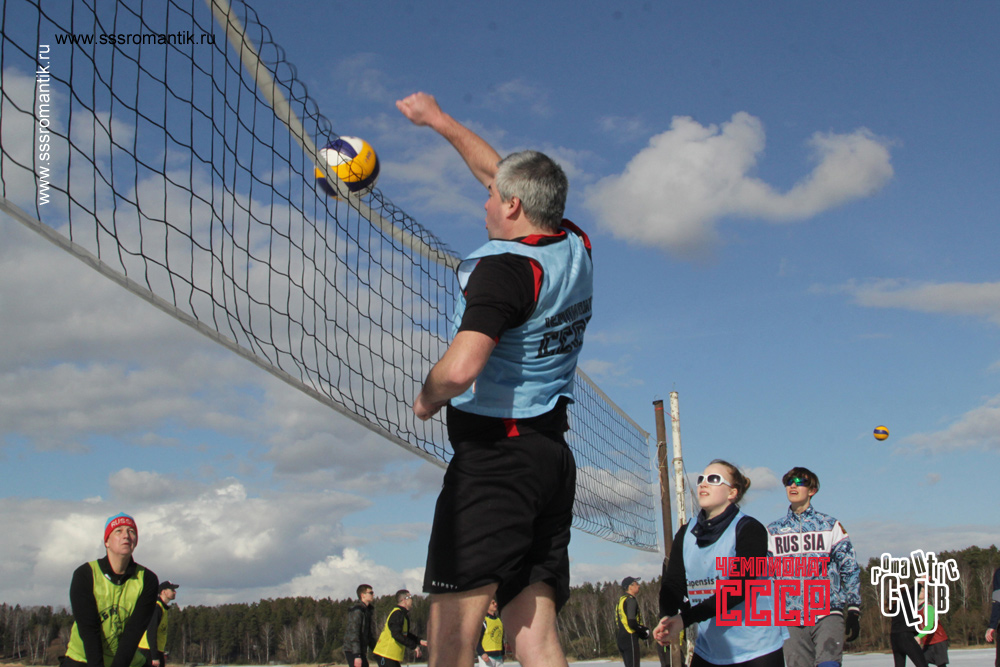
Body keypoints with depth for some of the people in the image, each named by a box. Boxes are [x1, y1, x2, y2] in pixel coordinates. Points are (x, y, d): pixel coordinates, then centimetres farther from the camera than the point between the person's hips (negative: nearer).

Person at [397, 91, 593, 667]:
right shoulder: (576, 248, 11)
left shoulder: (505, 265, -13)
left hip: (494, 454, -8)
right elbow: (504, 171, 26)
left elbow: (462, 368, -25)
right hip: (554, 453, 8)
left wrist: (428, 399, -3)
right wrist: (439, 120, 37)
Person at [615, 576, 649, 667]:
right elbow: (632, 623, -20)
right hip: (630, 638, -9)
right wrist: (644, 631, -3)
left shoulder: (620, 600, 18)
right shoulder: (631, 600, -11)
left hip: (620, 639, 9)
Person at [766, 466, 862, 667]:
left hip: (828, 613, -2)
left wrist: (854, 611, 2)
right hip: (791, 618, 2)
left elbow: (850, 569, 7)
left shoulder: (830, 525, 6)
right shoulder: (773, 531, 10)